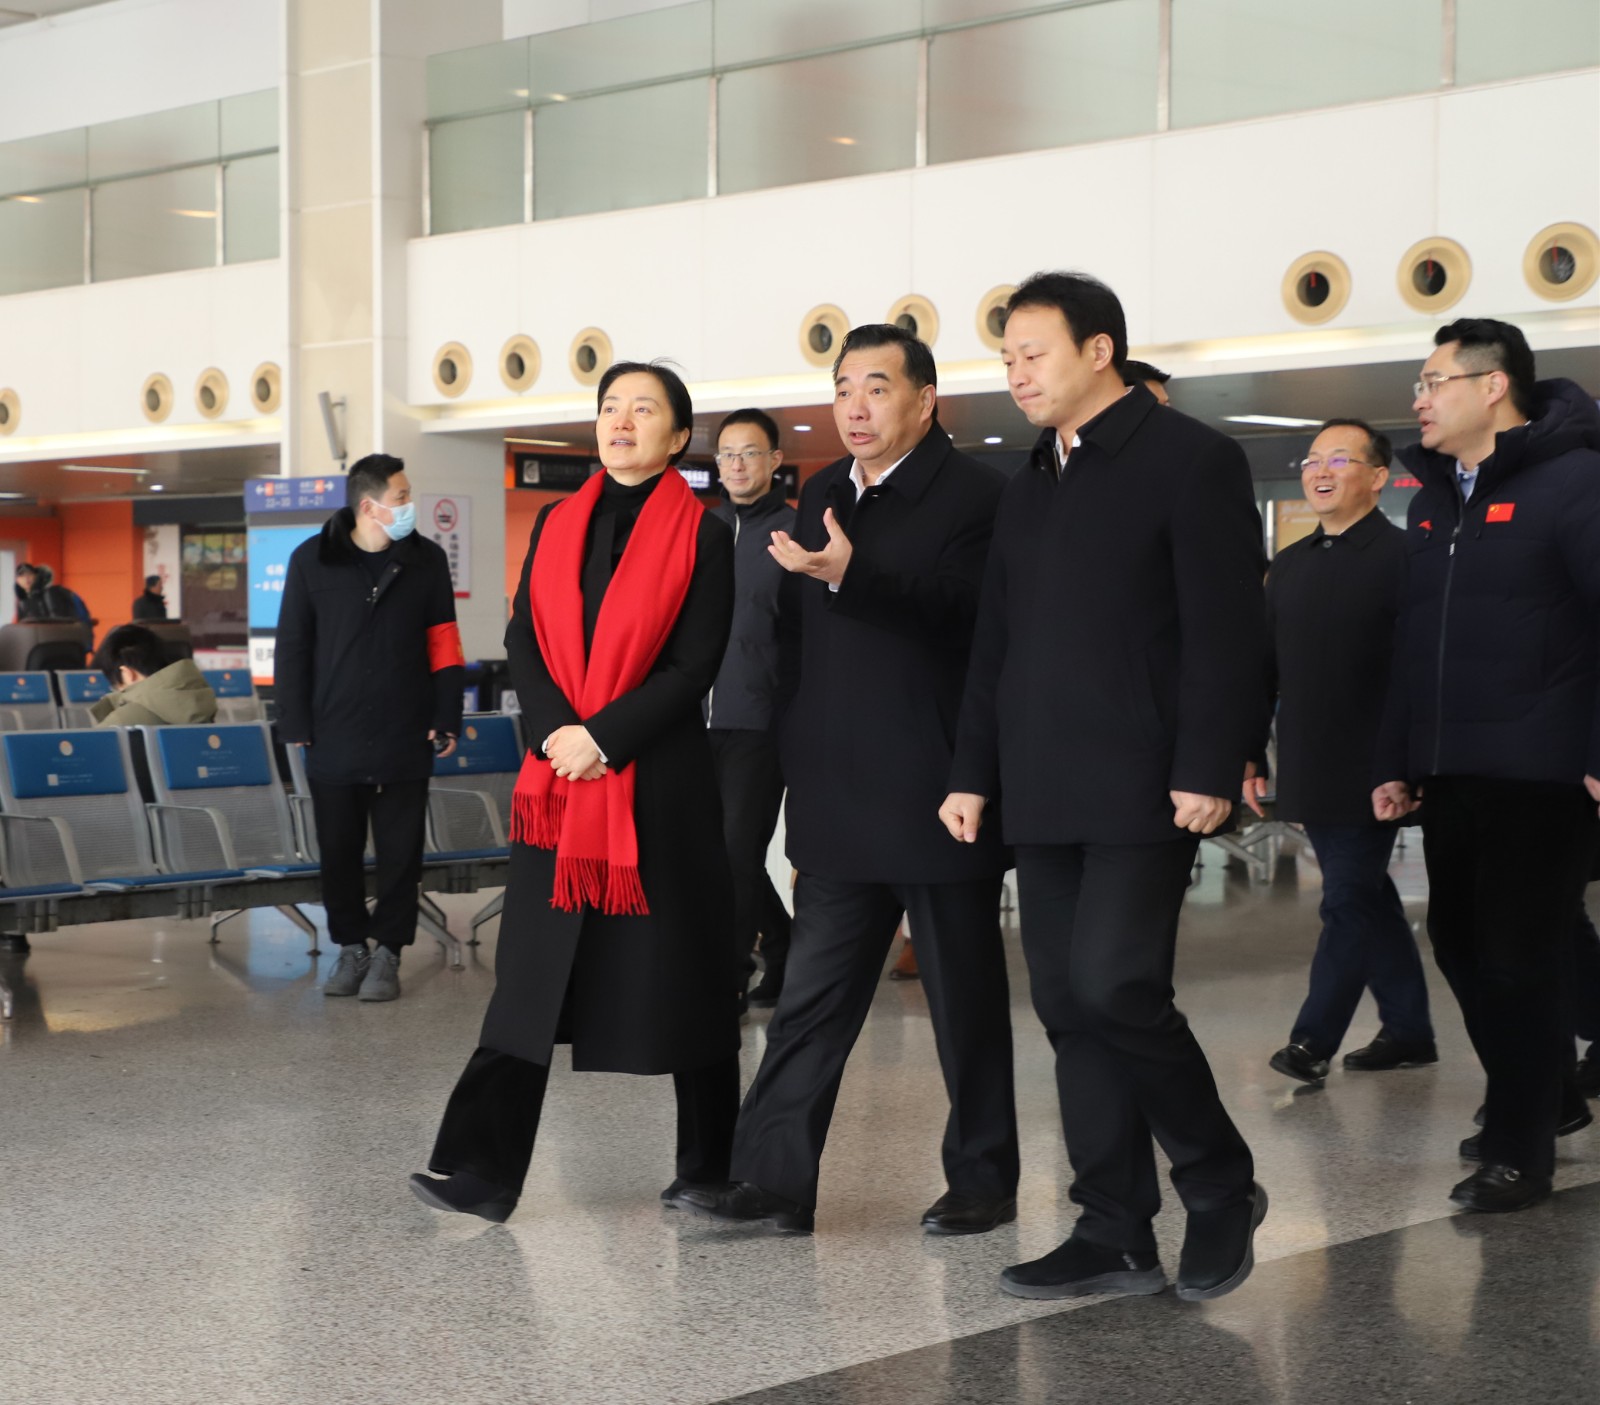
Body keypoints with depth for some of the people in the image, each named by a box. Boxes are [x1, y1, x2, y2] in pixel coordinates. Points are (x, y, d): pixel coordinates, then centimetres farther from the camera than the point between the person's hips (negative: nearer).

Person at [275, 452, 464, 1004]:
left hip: (404, 740, 0)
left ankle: (387, 952, 17)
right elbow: (292, 646, 2)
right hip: (334, 739, 0)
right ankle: (350, 946, 23)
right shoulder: (311, 560, -1)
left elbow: (443, 644, 3)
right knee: (339, 851, 8)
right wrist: (296, 725, -2)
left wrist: (445, 719, -2)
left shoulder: (426, 559, 1)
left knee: (400, 854, 5)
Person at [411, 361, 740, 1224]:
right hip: (558, 778, 4)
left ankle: (707, 1170, 16)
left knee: (679, 971, 3)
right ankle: (481, 1170, 1)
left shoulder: (702, 537, 0)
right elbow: (523, 640, 6)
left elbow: (693, 666, -7)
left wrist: (602, 737, -16)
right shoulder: (558, 524, 13)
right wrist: (555, 732, -10)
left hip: (659, 778, -3)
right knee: (531, 971, 2)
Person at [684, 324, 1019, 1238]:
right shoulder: (824, 496, 14)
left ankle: (984, 1181, 17)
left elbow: (963, 612, -23)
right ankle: (775, 1180, 6)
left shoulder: (975, 495, -8)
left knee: (965, 999, 6)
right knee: (813, 996, 4)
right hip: (840, 803, 6)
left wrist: (848, 574, -33)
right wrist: (801, 766, 17)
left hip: (938, 800, -6)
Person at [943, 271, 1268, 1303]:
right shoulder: (1031, 484, 18)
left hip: (1143, 790, -7)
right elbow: (997, 643, 20)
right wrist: (975, 773, 14)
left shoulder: (1191, 460, -4)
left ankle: (1222, 1186, 7)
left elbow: (1228, 630, -11)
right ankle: (1117, 1236, 12)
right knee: (1070, 1010, 5)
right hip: (1045, 795, 7)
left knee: (1114, 988, -15)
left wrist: (1208, 772, -17)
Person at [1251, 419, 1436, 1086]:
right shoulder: (1289, 565, 13)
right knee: (1369, 899, 13)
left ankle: (1312, 1041, 3)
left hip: (1369, 774, -7)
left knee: (1349, 902, -3)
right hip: (1310, 774, 7)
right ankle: (1408, 1030, 22)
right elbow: (1266, 666, 17)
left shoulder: (1403, 556, -8)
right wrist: (1248, 754, 14)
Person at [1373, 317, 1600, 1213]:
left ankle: (1521, 1151, 8)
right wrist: (1397, 760, 15)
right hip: (1452, 773, 8)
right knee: (1461, 943, 12)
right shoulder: (1433, 499, 15)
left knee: (1522, 957, -3)